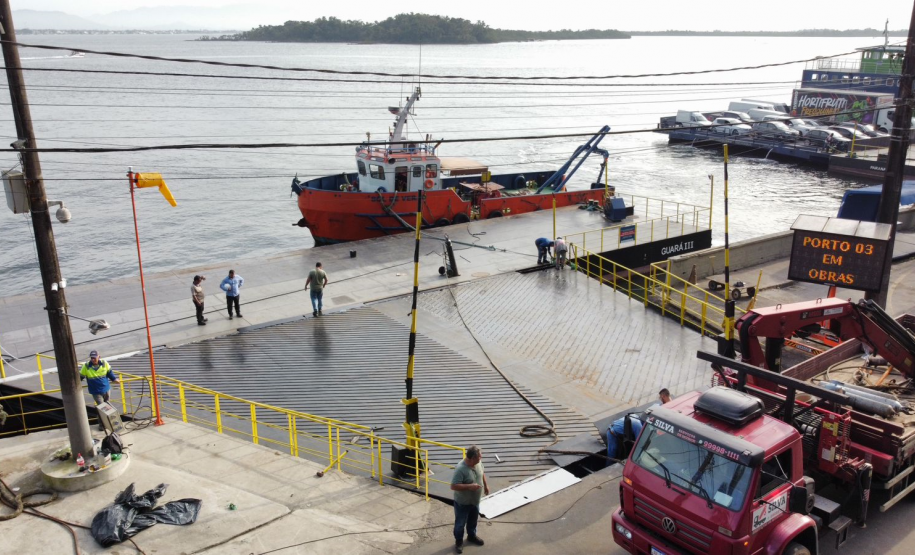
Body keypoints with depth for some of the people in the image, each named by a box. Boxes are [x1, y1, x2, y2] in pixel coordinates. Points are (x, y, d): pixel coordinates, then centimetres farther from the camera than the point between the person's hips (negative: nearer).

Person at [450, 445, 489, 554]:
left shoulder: (478, 462, -12)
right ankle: (459, 541, 38)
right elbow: (453, 486, -33)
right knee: (460, 523, 16)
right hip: (462, 503, -7)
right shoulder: (460, 469, -35)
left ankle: (472, 536, 52)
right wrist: (469, 486, -37)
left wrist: (486, 485, 10)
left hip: (475, 500, 7)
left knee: (473, 520, 28)